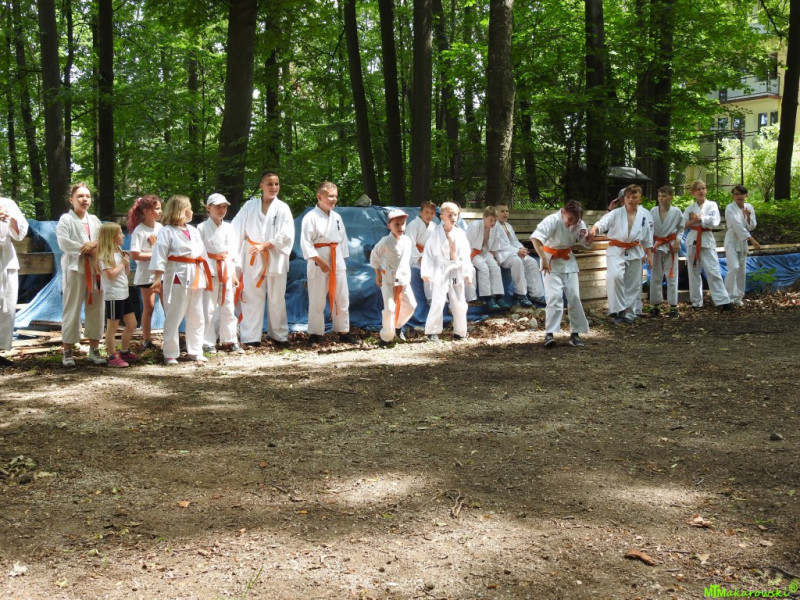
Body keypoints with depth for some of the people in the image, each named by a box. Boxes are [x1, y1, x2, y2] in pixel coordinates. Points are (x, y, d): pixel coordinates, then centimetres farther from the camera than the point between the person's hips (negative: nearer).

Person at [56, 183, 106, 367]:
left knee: (95, 309, 6)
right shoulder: (65, 219, -1)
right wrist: (87, 249, -12)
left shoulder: (94, 220, 16)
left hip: (95, 270, 5)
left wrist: (95, 244, -12)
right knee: (72, 310, -3)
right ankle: (67, 351, 3)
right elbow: (64, 243, -14)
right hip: (74, 269, -5)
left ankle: (94, 349, 13)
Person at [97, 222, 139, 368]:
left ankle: (124, 352, 28)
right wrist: (123, 263, -14)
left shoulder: (119, 252, 13)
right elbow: (110, 274, -25)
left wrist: (127, 262, 0)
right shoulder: (105, 255, -14)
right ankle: (112, 357, 7)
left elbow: (127, 273, 17)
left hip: (124, 293, 9)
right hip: (113, 295, -9)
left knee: (131, 324, 14)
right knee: (112, 327, 0)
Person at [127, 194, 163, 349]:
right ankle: (146, 340, 15)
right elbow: (135, 255, -18)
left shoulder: (160, 227, 3)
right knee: (148, 307, 4)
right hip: (146, 274, -5)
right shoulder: (139, 230, -13)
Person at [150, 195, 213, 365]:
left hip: (195, 279, 7)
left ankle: (195, 351, 22)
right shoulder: (166, 231, -8)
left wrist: (206, 276, 13)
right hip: (177, 279, -7)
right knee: (173, 318, -1)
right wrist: (158, 278, -20)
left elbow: (202, 254, 17)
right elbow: (159, 255, -13)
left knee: (197, 318, 12)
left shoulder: (193, 231, 13)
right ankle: (170, 354, 7)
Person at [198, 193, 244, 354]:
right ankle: (208, 343, 7)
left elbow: (233, 253, 12)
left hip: (226, 273, 4)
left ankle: (230, 341, 14)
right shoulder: (202, 228, -3)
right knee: (208, 309, -1)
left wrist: (234, 274, 9)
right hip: (209, 273, -4)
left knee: (228, 308, 7)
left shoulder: (229, 228, 10)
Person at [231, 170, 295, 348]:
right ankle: (251, 338, 6)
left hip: (275, 259, 0)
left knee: (277, 299, 8)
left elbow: (287, 235, -8)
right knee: (252, 299, 2)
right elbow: (236, 229, 2)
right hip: (252, 260, 0)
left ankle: (279, 335, 20)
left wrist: (265, 245, -13)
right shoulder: (250, 206, 4)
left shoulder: (282, 208, 0)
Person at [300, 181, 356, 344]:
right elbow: (306, 243, -13)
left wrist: (342, 260, 11)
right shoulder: (311, 217, -9)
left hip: (337, 260, 6)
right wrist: (320, 262, -17)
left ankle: (343, 332, 20)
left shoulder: (336, 217, 10)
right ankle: (315, 334, 8)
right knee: (317, 301, -1)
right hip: (318, 263, -6)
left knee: (342, 299, 10)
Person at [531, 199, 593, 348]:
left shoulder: (579, 224, -9)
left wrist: (588, 239, -21)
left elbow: (587, 245, 3)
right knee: (554, 296, -14)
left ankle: (575, 333, 14)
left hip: (568, 260, 5)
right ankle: (549, 333, -10)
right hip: (551, 260, -5)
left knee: (574, 296, 3)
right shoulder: (552, 221, -26)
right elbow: (535, 238, -39)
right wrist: (544, 259, -44)